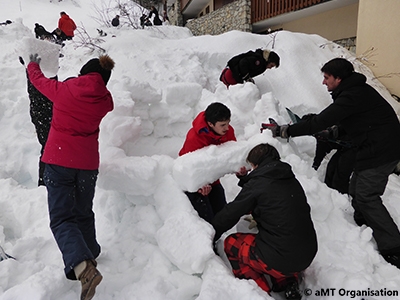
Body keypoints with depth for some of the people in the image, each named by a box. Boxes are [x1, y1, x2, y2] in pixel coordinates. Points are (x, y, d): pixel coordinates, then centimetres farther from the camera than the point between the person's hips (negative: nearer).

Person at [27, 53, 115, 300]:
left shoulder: (63, 90, -5)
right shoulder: (105, 100, -1)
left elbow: (39, 80, 14)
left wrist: (33, 65, 38)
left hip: (58, 161, -2)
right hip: (88, 164, 3)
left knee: (61, 218, -2)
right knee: (84, 214, 22)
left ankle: (82, 267, -21)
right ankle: (89, 256, 34)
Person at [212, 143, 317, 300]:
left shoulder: (257, 184, -10)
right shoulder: (292, 180, 8)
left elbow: (229, 214, -1)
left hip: (281, 259, -7)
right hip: (308, 254, 7)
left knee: (231, 243, 12)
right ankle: (289, 284, 18)